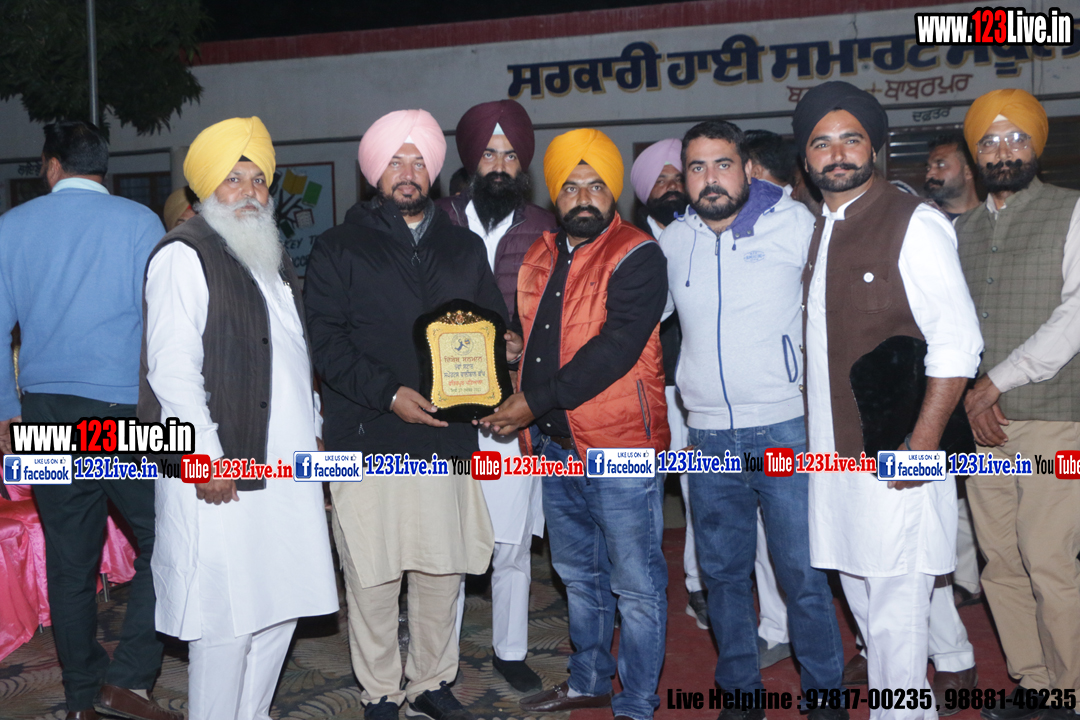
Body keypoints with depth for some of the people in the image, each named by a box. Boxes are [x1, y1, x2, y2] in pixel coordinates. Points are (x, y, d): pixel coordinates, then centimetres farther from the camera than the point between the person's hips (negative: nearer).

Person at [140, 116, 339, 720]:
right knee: (226, 617, -4)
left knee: (281, 606, 13)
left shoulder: (275, 259, 19)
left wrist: (311, 433, 17)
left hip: (285, 467, 8)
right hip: (221, 475, -8)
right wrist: (206, 459, -18)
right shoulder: (185, 255, -7)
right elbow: (172, 368, -14)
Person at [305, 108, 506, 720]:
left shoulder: (465, 248, 15)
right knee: (372, 577, 3)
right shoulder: (339, 249, 4)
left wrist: (502, 348, -7)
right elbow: (327, 342, -5)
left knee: (444, 570, 9)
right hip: (369, 440, -3)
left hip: (447, 438, 3)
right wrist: (389, 393, -16)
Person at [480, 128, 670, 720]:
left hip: (619, 448, -7)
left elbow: (614, 349, -21)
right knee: (578, 575, 20)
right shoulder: (539, 258, 11)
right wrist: (519, 410, 3)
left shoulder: (637, 257, -11)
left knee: (635, 584, 4)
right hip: (555, 445, 7)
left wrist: (534, 401, -19)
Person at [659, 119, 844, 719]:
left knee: (803, 572, 0)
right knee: (724, 570, 11)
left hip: (786, 428, -3)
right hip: (709, 435, 3)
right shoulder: (672, 242, 8)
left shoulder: (795, 224, -2)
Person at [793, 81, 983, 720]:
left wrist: (921, 445, -18)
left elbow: (958, 344, -14)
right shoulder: (813, 231, 12)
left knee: (896, 618, -3)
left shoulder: (915, 223, -10)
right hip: (832, 452, 7)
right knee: (862, 600, 16)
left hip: (895, 456, -7)